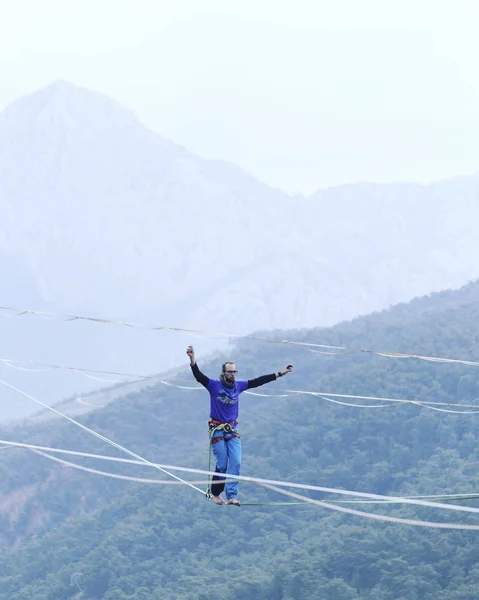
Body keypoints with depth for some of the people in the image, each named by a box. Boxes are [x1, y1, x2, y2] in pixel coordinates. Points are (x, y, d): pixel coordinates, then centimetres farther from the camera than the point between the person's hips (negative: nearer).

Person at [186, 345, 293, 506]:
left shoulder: (238, 385, 4)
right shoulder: (214, 385, -9)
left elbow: (258, 381, 8)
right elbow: (199, 376, -23)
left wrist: (279, 374, 7)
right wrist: (192, 360, -41)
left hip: (233, 431, 4)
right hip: (217, 431, -4)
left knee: (236, 463, -7)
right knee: (222, 464, -3)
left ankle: (232, 496, -6)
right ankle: (215, 493, 17)